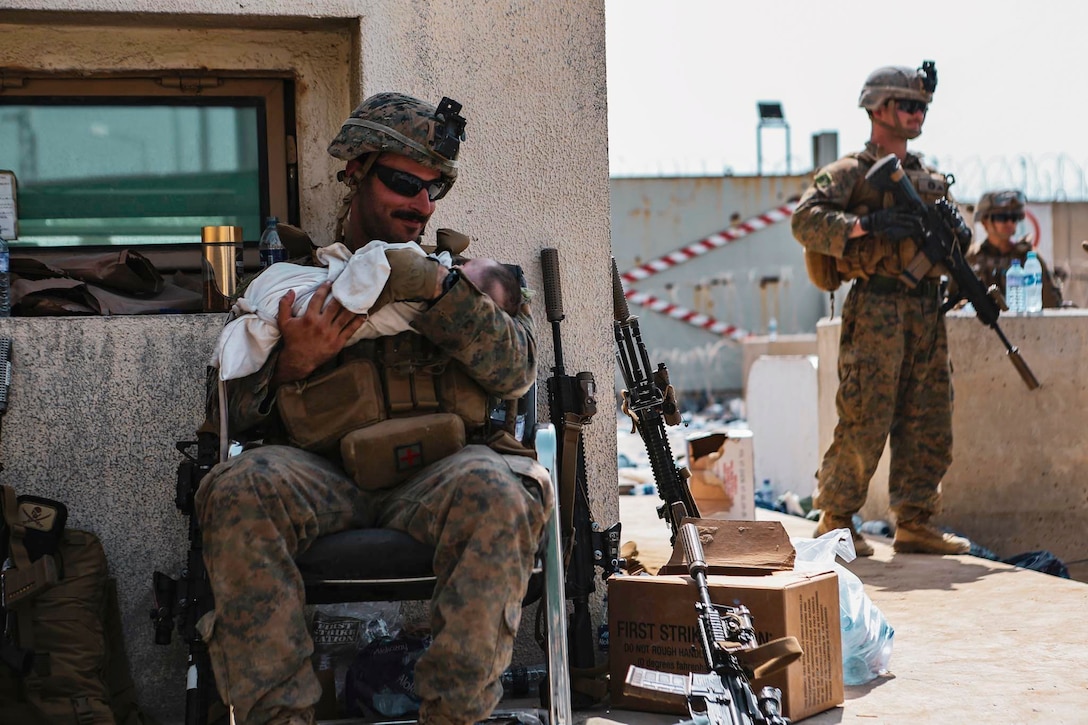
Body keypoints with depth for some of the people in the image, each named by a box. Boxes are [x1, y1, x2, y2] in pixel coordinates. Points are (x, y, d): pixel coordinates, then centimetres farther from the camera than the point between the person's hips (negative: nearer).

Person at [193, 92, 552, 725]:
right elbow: (224, 415, 15)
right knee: (237, 488, -32)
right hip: (322, 479, 0)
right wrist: (291, 364, -5)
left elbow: (517, 371, 4)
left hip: (434, 480, 0)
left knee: (499, 490, -35)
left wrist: (440, 290, -8)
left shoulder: (462, 273, 23)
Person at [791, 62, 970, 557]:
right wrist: (865, 225, -23)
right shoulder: (851, 172, -1)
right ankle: (836, 522, 4)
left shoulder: (930, 177, 20)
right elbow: (805, 220, -13)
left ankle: (914, 523, 14)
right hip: (878, 309, -7)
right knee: (865, 420, -6)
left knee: (929, 422, 7)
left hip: (928, 311, 7)